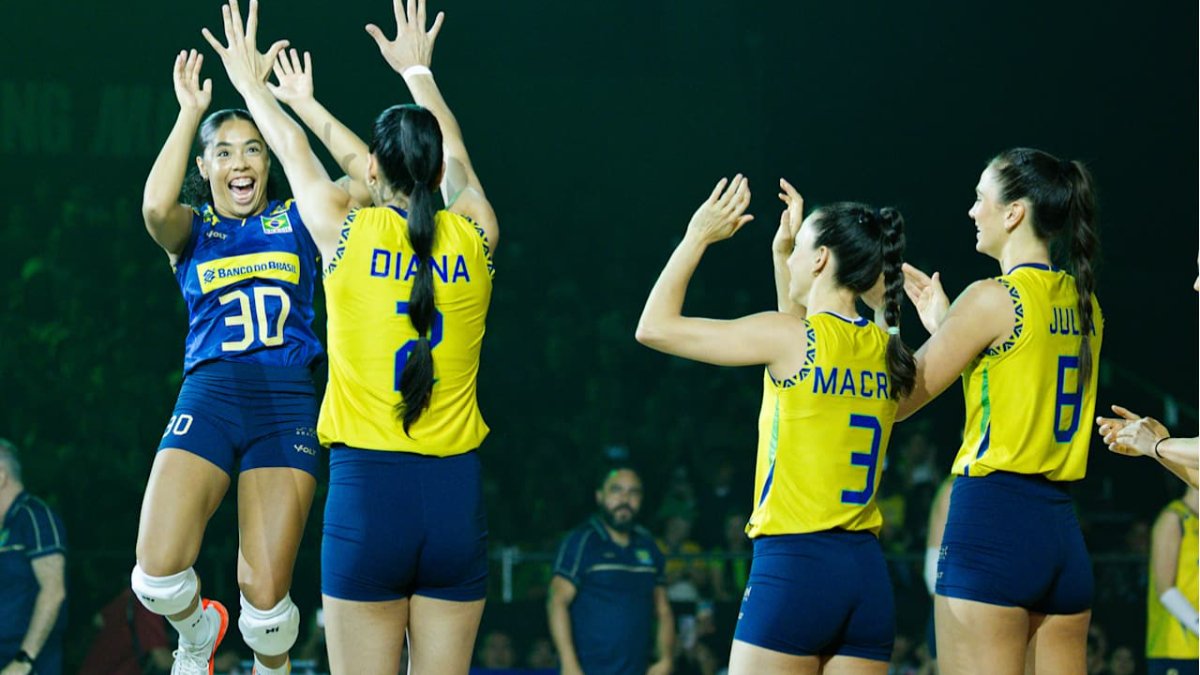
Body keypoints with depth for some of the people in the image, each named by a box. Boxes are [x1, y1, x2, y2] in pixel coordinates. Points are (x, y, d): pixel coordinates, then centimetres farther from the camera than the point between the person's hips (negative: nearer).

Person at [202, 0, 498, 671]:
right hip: (456, 495, 2)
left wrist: (249, 80, 37)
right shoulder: (474, 238, 3)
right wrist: (418, 70, 43)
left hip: (366, 491, -2)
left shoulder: (348, 233, -3)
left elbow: (296, 151, 17)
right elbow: (458, 161, 25)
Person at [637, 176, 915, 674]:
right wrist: (781, 252, 32)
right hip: (867, 573, 6)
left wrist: (698, 237, 8)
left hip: (793, 564, -6)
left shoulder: (789, 336, -9)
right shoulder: (883, 349, 9)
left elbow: (654, 327, -2)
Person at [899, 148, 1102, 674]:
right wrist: (942, 322, 28)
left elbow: (898, 400, -4)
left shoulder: (993, 299, -9)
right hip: (1062, 530, 8)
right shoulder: (1084, 306, 13)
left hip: (992, 518, -8)